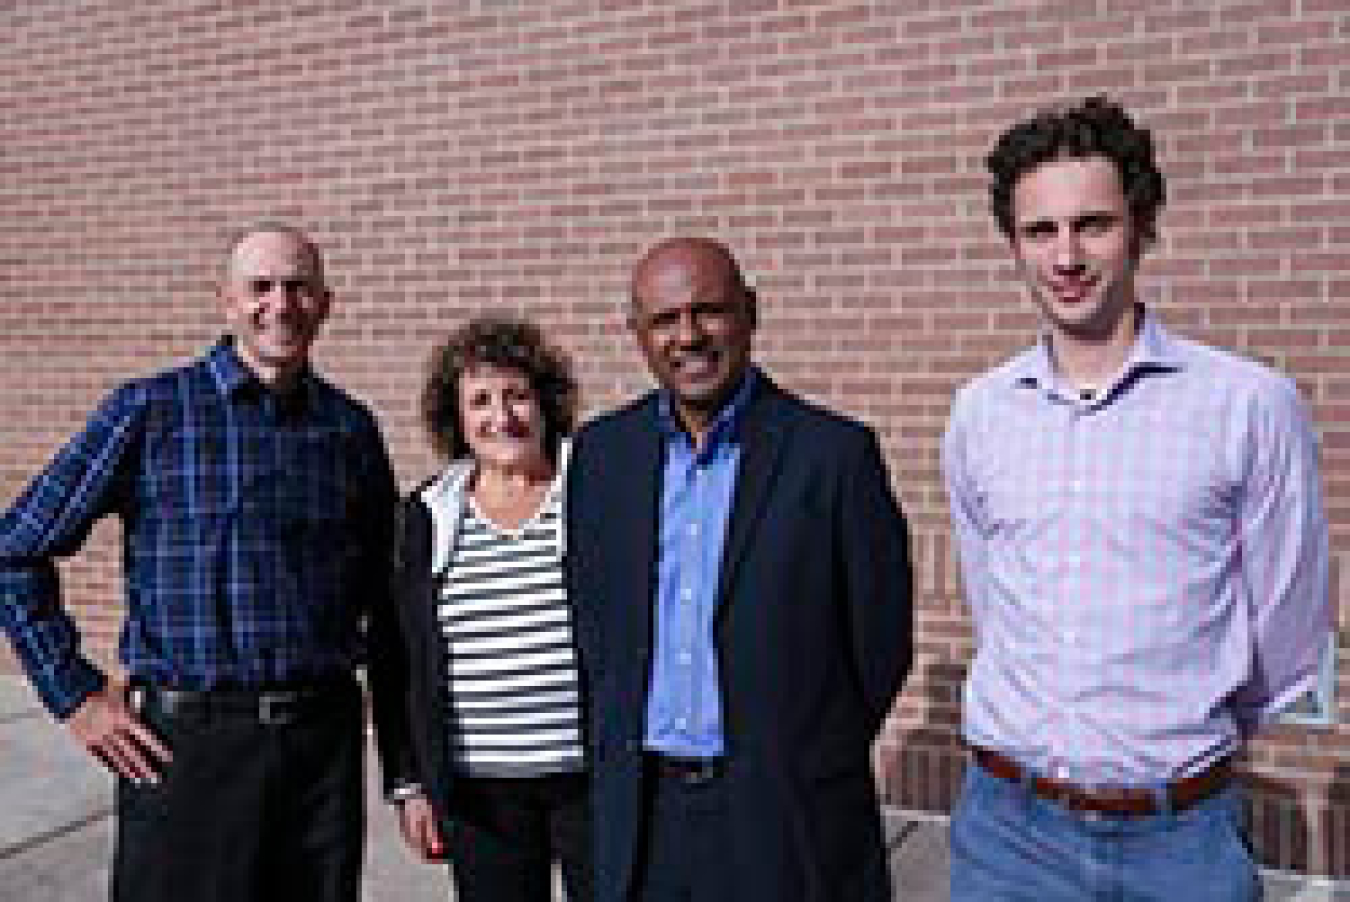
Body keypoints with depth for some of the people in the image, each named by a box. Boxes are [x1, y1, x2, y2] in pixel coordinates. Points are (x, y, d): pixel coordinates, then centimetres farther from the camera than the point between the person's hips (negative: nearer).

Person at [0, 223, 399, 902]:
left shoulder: (350, 427, 7)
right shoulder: (148, 412, -2)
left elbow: (383, 591, 18)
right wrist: (76, 697, -3)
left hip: (324, 742, 3)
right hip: (185, 743, -3)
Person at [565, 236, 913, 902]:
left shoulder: (835, 453, -9)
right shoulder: (601, 450, 4)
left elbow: (880, 646, -4)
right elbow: (590, 620, 11)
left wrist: (809, 764, 2)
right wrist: (618, 754, 7)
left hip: (787, 821, -3)